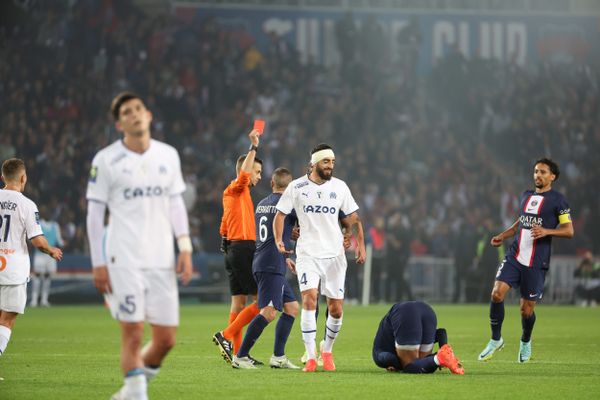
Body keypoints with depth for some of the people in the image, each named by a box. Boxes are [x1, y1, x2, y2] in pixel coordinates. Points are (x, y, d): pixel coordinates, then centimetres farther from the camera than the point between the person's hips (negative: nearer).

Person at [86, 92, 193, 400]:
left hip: (162, 260, 4)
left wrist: (185, 248, 5)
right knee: (133, 336, -10)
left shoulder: (168, 155, 10)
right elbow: (95, 213, 1)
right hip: (123, 259, -4)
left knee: (165, 340, 3)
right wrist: (98, 264, -4)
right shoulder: (106, 160, -1)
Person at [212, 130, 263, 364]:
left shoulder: (232, 193, 20)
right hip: (243, 250, -10)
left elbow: (224, 228, 26)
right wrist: (254, 147, -29)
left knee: (239, 302, 8)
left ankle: (237, 352, 6)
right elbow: (243, 174, -30)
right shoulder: (237, 189, -8)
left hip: (233, 250, 10)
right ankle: (226, 336, -11)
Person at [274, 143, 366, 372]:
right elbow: (280, 214, 5)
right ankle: (310, 357, -19)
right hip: (307, 253, -2)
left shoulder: (339, 187, 5)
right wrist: (279, 240, -10)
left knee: (336, 310, 1)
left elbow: (353, 217, 10)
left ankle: (327, 351, 26)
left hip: (334, 254, 2)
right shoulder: (296, 187, 0)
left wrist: (360, 244, -1)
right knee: (309, 299, -21)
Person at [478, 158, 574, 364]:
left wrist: (546, 231, -21)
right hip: (515, 256, 4)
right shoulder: (526, 196, 15)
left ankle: (525, 342, 31)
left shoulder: (557, 200, -3)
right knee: (497, 293, -14)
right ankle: (496, 340, 2)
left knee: (526, 308, 1)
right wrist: (502, 236, 19)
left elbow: (569, 231, -6)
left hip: (536, 263, -4)